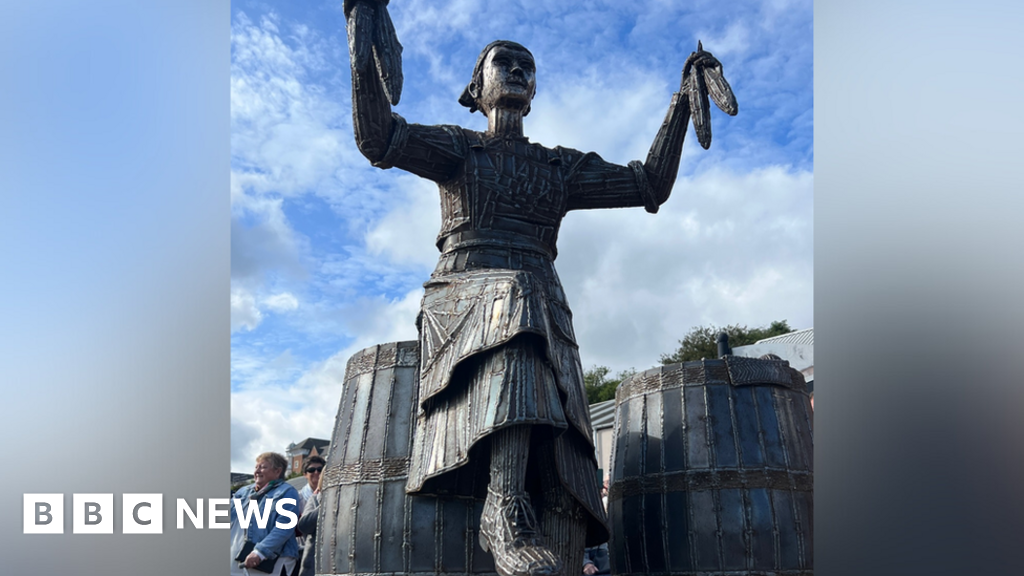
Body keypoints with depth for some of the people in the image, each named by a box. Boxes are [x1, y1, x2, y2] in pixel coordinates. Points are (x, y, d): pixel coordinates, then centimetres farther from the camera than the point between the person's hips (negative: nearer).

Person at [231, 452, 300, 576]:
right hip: (240, 560, 6)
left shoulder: (287, 492, -1)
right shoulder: (242, 492, 20)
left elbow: (284, 528, -13)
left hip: (273, 561, -6)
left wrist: (260, 552, -23)